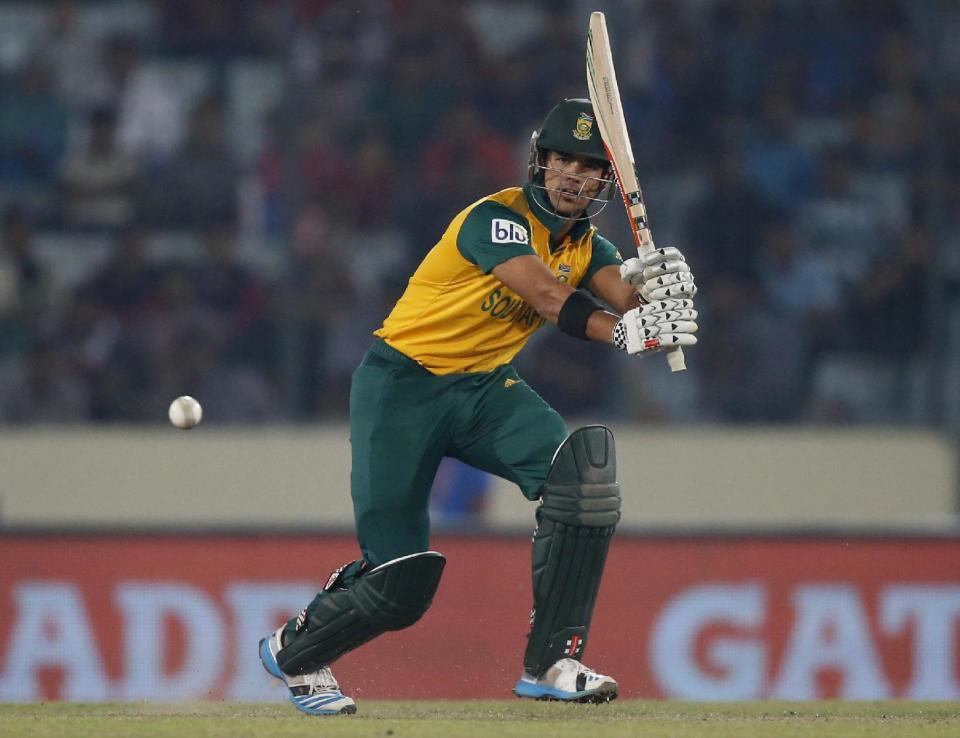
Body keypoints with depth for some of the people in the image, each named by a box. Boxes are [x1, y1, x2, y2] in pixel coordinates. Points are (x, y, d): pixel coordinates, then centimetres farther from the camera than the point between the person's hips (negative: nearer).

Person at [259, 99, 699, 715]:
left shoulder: (587, 245, 3)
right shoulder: (498, 219, -18)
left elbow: (626, 293, -17)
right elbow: (547, 296, -34)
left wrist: (654, 282, -41)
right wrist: (623, 331, -51)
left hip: (486, 388, 6)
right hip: (401, 387, -6)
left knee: (584, 469, -23)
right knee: (402, 580, -11)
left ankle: (552, 665, -18)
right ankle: (293, 653, 21)